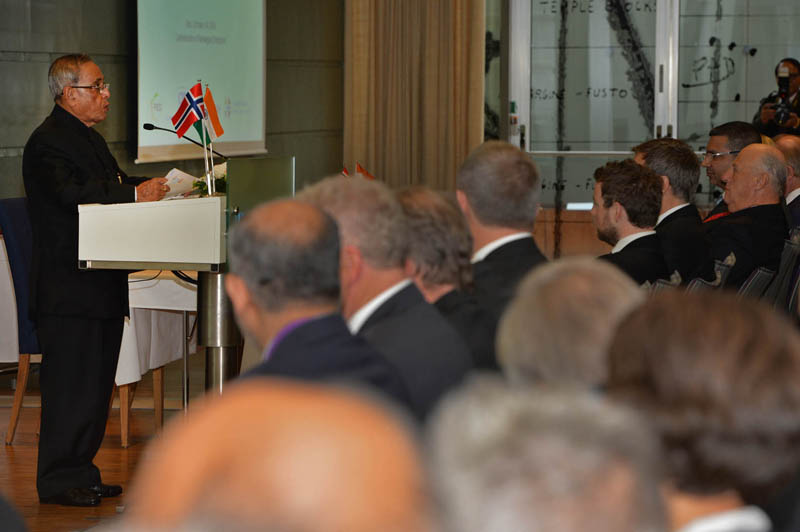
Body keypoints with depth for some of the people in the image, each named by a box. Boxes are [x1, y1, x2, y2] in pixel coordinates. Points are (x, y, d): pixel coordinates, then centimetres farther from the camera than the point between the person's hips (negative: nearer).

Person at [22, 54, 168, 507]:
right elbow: (72, 194, -25)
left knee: (97, 381, 12)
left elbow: (114, 186, 20)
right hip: (69, 286, -10)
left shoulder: (90, 138, 20)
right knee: (71, 381, -7)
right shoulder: (48, 142, -12)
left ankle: (81, 471, 20)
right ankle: (59, 479, -1)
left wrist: (152, 187, 3)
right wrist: (135, 194, -26)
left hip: (102, 283, 10)